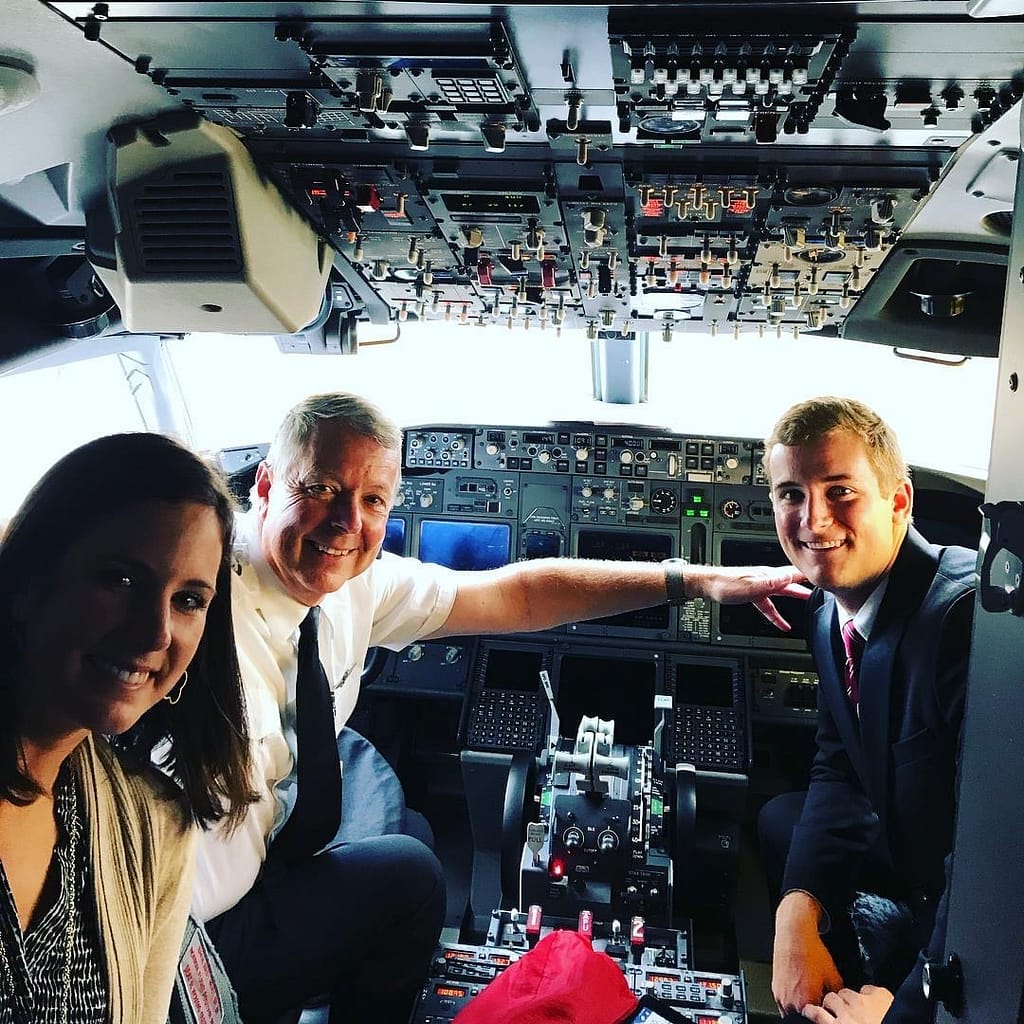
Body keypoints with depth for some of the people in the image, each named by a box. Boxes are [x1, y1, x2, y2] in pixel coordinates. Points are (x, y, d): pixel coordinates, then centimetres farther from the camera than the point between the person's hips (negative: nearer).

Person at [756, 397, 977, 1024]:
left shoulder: (969, 611, -30)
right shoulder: (829, 610, -2)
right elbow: (838, 769, 5)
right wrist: (799, 908, -9)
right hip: (913, 872, 8)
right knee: (781, 817, 18)